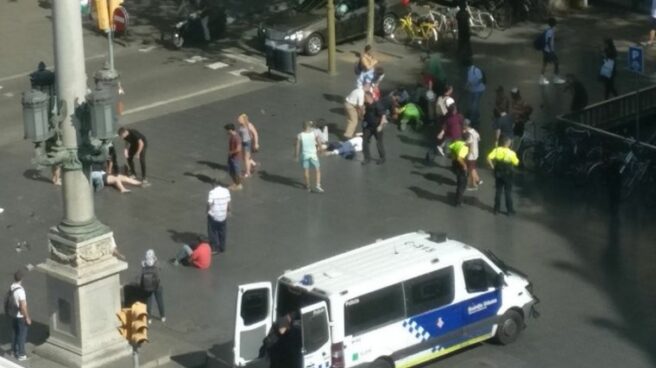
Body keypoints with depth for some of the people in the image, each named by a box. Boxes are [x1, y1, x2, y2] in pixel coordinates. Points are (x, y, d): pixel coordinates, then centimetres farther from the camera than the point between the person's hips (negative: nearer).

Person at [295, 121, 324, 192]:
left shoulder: (299, 136, -13)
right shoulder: (314, 134, -10)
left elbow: (297, 147, -11)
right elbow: (319, 144, -3)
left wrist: (296, 155, 3)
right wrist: (319, 150, 17)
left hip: (304, 155, 0)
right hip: (313, 155, 0)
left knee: (306, 171, 12)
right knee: (317, 170, 11)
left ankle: (307, 186, 22)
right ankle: (317, 185, -3)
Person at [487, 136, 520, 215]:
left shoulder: (496, 150, -7)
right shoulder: (511, 153, -16)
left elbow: (489, 158, -15)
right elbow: (516, 163, -10)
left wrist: (492, 166, -3)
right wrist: (515, 157, 8)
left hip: (498, 173, 3)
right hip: (507, 174, -3)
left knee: (498, 191, 14)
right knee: (508, 192, 7)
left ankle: (497, 209, 19)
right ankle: (510, 210, 12)